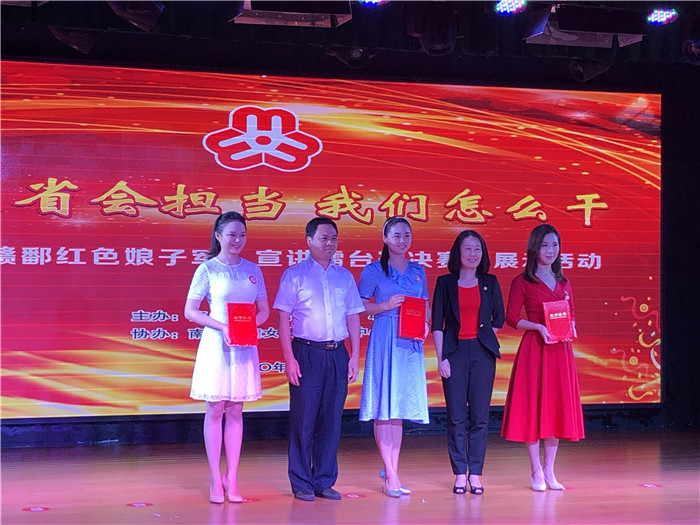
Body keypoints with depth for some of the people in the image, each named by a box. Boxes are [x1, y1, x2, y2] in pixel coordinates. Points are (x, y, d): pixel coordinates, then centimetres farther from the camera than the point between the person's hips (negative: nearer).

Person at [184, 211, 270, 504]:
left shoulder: (253, 270, 9)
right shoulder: (207, 269, -2)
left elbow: (264, 310, 12)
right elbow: (190, 311, -4)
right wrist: (222, 327, -16)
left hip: (245, 347, 3)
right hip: (216, 345, -3)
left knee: (235, 412, 7)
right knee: (215, 411, 2)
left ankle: (232, 480, 11)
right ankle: (215, 480, 8)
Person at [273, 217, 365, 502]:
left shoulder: (344, 276, 13)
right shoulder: (294, 275, 1)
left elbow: (353, 318, 13)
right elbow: (283, 318, -3)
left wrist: (354, 356, 6)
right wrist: (289, 358, -11)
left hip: (337, 354, 4)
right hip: (306, 353, -4)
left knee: (331, 420, 6)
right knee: (303, 420, 0)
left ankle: (325, 481, 15)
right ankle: (301, 484, 8)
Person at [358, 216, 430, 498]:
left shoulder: (418, 271, 14)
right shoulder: (373, 271, 0)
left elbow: (425, 306, 19)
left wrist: (425, 324, 0)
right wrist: (386, 305, -14)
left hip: (411, 343, 5)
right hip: (384, 340, -5)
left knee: (401, 405, 7)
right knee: (384, 405, -6)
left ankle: (391, 472, 14)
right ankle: (391, 475, -3)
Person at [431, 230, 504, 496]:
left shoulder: (490, 282, 9)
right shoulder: (445, 283, 4)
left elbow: (499, 319, 16)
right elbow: (437, 324, 1)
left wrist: (482, 336, 4)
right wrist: (441, 358, -5)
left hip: (482, 352, 1)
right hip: (455, 352, -1)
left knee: (480, 416, 1)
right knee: (456, 416, -1)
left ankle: (475, 474, 7)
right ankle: (460, 474, 5)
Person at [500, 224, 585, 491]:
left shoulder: (563, 283, 15)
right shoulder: (522, 282, -1)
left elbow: (571, 316, 18)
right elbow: (512, 317, -4)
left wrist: (571, 328, -4)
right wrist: (539, 327, -17)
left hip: (560, 349, 5)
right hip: (534, 349, -5)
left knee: (558, 406, 5)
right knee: (533, 405, -3)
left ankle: (549, 470, 14)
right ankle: (536, 472, 6)